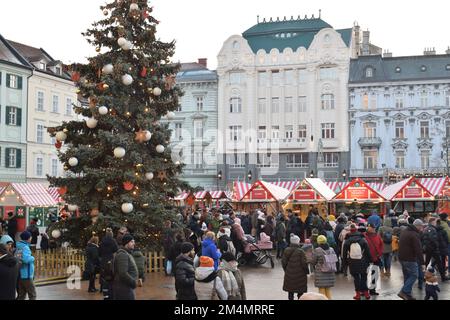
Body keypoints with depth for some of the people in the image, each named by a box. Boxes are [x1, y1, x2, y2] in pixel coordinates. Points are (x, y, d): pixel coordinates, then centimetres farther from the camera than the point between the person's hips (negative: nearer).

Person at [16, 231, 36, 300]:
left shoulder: (17, 248, 8)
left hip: (19, 275, 7)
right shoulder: (25, 247, -16)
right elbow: (26, 259, -31)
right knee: (32, 295, 4)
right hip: (26, 275, -7)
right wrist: (32, 258, -11)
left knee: (21, 296, 12)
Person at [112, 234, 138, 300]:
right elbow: (123, 274, -25)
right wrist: (134, 282, -17)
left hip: (126, 287, 10)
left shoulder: (126, 253, 16)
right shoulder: (122, 254, -17)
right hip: (123, 289, -10)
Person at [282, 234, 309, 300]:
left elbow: (283, 262, 4)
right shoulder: (300, 251, -16)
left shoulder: (286, 250, -2)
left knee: (290, 291, 15)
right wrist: (307, 272, 2)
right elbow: (304, 263, -14)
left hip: (289, 274, 4)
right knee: (300, 292, 6)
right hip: (299, 275, -4)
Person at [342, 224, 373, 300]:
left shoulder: (347, 241, -2)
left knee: (356, 277, 9)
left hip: (352, 263, 0)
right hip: (362, 262, 0)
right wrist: (369, 260, 9)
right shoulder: (363, 240, -2)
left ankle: (358, 294, 7)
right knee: (364, 277, 13)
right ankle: (366, 293, 14)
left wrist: (346, 261, 12)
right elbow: (367, 251, 0)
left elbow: (344, 253, 2)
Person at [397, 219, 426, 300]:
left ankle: (407, 295, 17)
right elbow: (418, 250, -20)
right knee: (414, 275, -1)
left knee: (407, 276, 15)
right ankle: (404, 292, -10)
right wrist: (422, 262, -18)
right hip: (410, 259, -9)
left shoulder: (404, 232, 13)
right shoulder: (415, 235, -17)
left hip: (401, 258, 9)